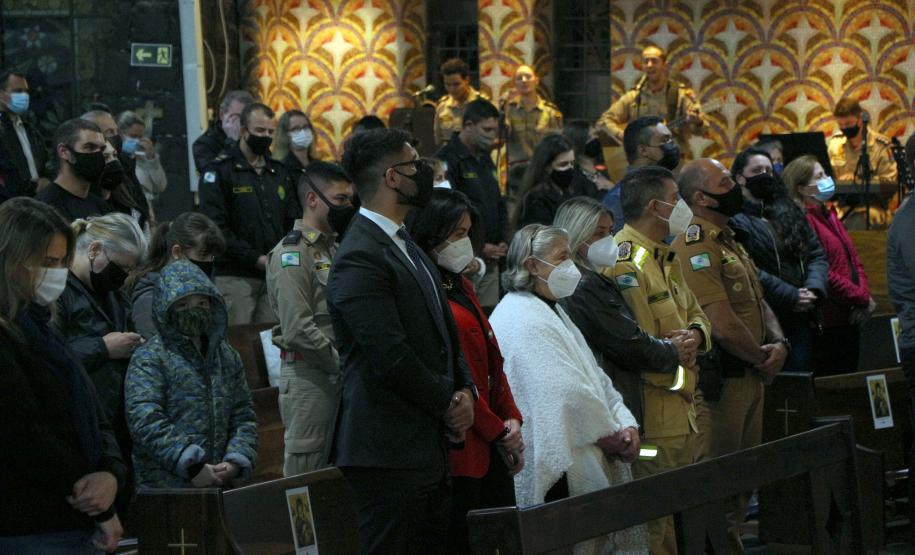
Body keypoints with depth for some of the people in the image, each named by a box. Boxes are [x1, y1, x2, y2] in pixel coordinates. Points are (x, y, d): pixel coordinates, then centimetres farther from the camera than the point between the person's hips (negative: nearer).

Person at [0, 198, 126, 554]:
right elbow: (29, 440, -16)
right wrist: (102, 511, -8)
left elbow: (95, 419, 14)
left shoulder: (41, 330, 15)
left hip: (81, 524, 8)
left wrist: (112, 474, -7)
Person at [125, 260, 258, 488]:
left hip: (219, 486, 5)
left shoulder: (227, 356, 16)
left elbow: (244, 416, 17)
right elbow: (145, 421, -14)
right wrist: (191, 465, -20)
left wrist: (237, 461, -2)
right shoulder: (148, 358, -3)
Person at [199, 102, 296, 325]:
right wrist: (256, 258, -14)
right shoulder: (220, 171, -2)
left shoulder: (279, 171, 17)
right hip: (235, 276, -5)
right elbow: (215, 226, -11)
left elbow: (291, 222, 19)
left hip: (273, 275, 5)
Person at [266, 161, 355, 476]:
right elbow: (298, 330, -18)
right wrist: (344, 364, -14)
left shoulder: (335, 250, 18)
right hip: (309, 376, -9)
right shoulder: (291, 254, -10)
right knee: (306, 464, -5)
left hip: (338, 377, 9)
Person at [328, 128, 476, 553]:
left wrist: (466, 389, 5)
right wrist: (449, 404, -8)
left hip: (427, 450, 10)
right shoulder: (360, 258, -16)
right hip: (389, 454, -10)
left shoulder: (405, 245, 17)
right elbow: (391, 359, -20)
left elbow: (443, 333, 22)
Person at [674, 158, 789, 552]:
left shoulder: (731, 242, 17)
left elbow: (759, 303, 19)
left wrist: (778, 343, 0)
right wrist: (762, 360, -9)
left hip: (751, 375, 10)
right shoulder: (696, 248, -16)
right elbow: (723, 325, -22)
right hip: (719, 380, -10)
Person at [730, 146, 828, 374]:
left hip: (802, 319, 6)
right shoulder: (735, 221, -3)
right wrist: (790, 297, -18)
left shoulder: (790, 213, 18)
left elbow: (817, 255, 14)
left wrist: (813, 289, -6)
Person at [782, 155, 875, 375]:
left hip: (849, 318, 9)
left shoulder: (828, 215, 15)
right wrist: (862, 298, -12)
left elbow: (854, 261, 17)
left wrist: (864, 295, -1)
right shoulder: (804, 220, -15)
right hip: (828, 322, -9)